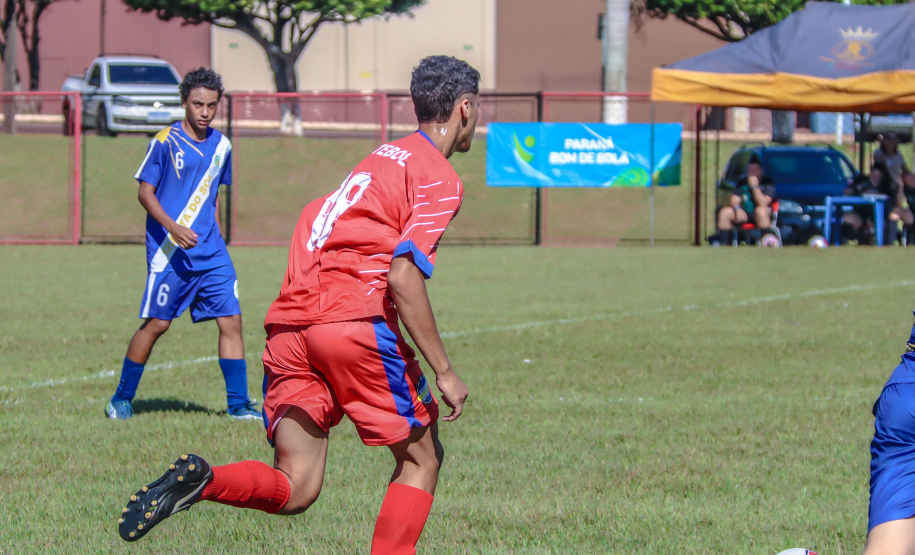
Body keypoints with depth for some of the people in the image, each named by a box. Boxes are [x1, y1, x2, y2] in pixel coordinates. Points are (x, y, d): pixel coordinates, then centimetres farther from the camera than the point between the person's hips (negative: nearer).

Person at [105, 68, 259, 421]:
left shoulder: (221, 146, 10)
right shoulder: (165, 142, -6)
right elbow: (145, 193, -6)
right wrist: (172, 227, -20)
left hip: (210, 252, 5)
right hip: (169, 253, -5)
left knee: (231, 321, -2)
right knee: (156, 323, -3)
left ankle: (238, 404, 5)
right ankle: (121, 400, 12)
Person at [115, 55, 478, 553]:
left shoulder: (384, 156, 26)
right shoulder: (440, 178, 0)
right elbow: (403, 276, -12)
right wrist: (443, 371, -8)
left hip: (289, 322, 7)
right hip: (353, 316, -7)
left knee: (295, 489, 4)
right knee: (421, 457, 9)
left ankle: (199, 480, -20)